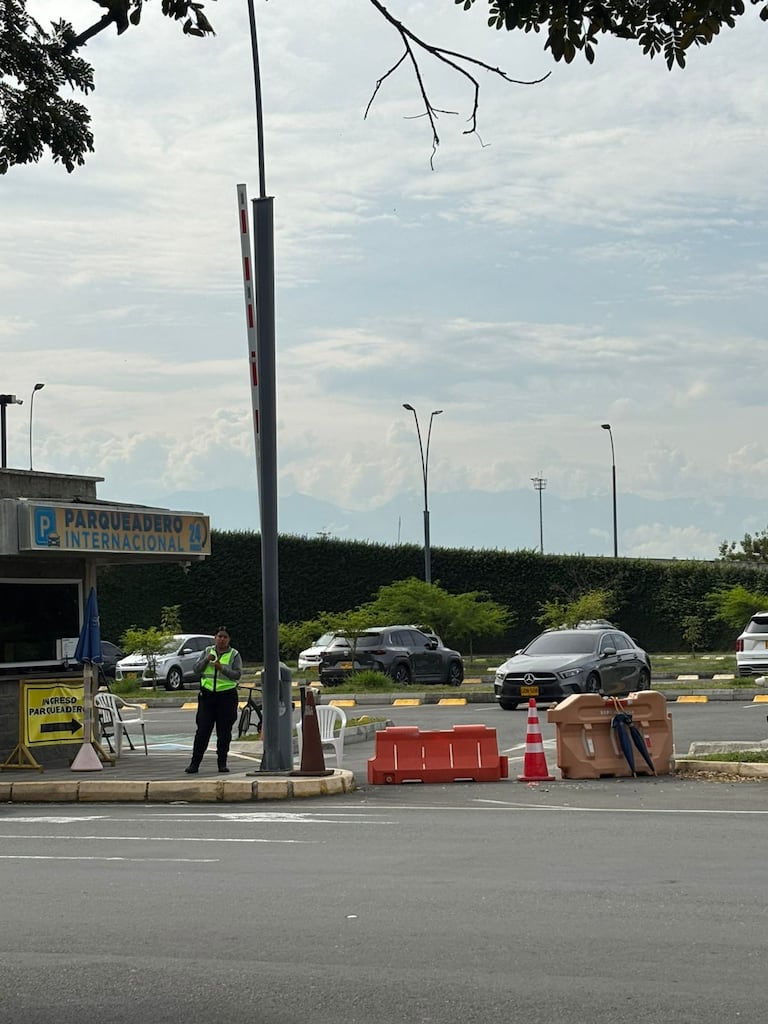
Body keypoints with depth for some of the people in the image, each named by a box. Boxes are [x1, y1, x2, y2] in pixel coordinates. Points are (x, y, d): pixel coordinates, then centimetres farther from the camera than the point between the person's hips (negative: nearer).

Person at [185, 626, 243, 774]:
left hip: (226, 696, -1)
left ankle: (222, 763, 9)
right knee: (202, 730, -3)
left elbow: (237, 674, -5)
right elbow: (196, 668, 6)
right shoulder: (207, 651, 13)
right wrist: (206, 660, -11)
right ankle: (194, 763, -2)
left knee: (224, 731, 1)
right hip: (207, 695, 1)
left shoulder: (234, 655, 4)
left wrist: (222, 668, -18)